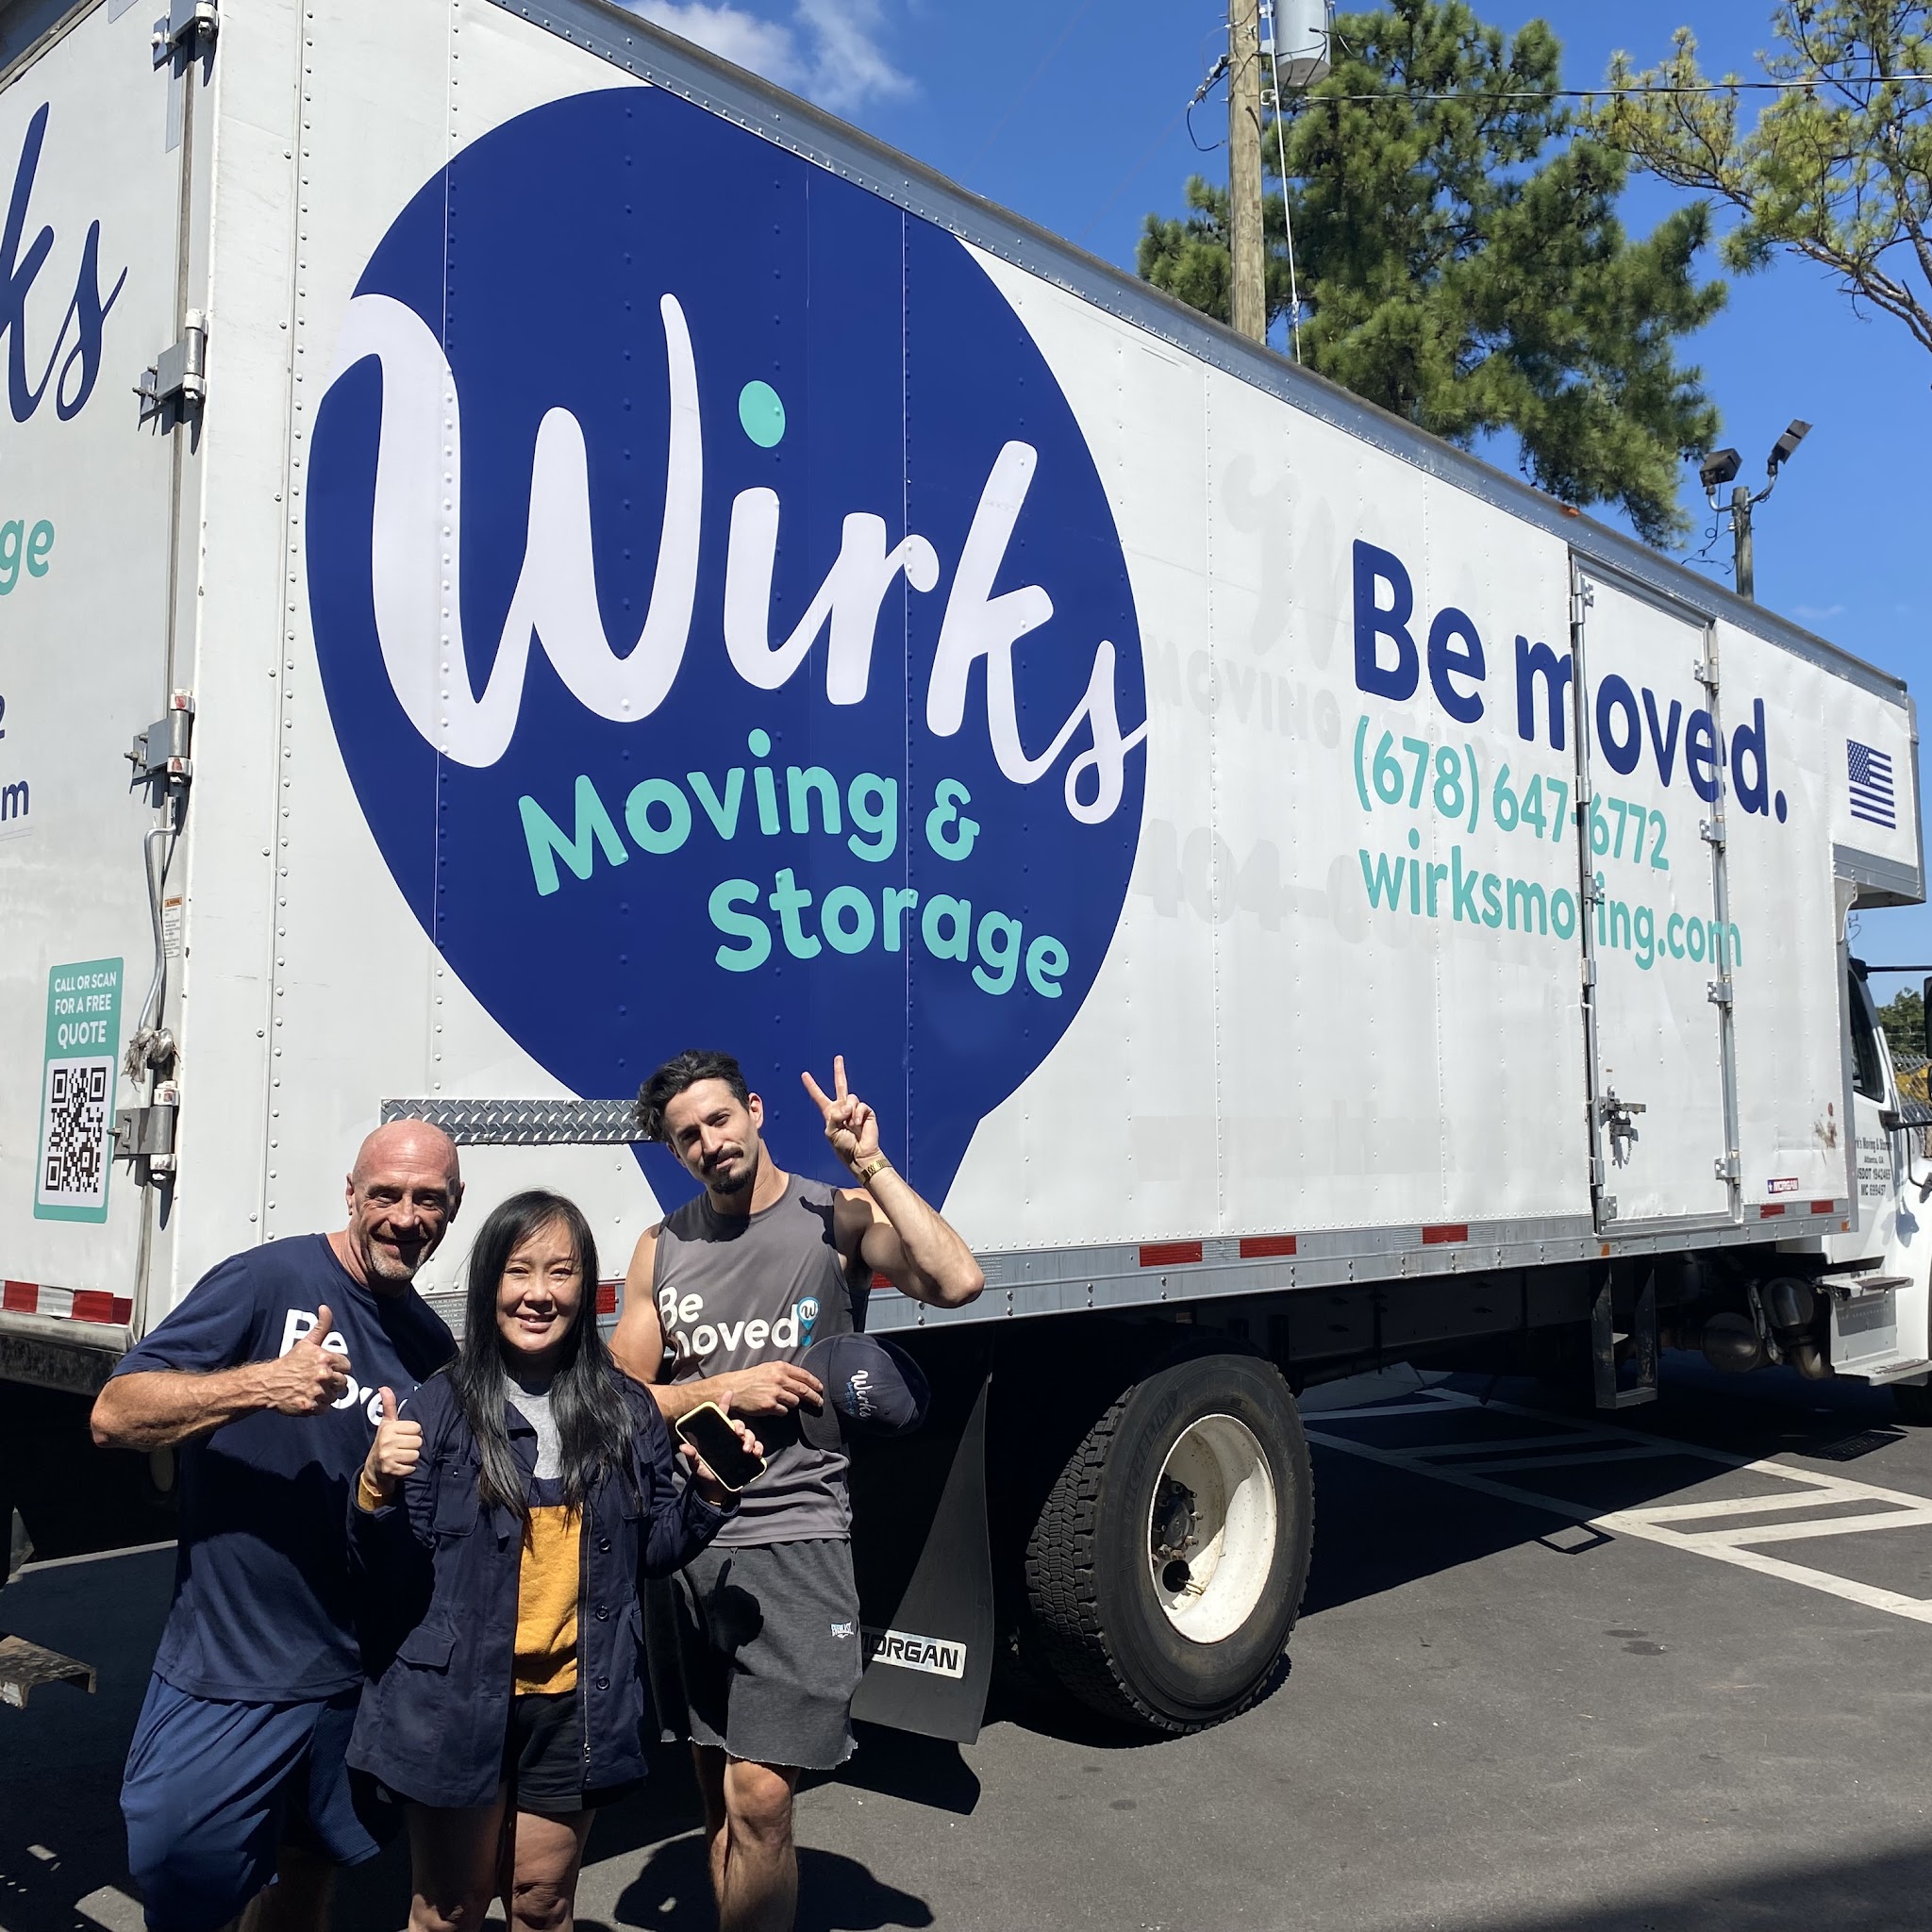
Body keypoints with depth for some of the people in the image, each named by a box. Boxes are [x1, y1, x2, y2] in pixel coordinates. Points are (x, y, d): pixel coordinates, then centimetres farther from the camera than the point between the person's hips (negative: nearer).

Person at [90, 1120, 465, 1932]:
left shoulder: (431, 1345, 6)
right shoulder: (269, 1280, -12)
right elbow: (113, 1415, -17)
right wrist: (264, 1384, -29)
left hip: (356, 1681, 5)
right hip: (227, 1677, -5)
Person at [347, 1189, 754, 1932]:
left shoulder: (625, 1410, 0)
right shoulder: (440, 1408, -8)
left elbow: (655, 1551, 9)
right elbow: (387, 1588, -7)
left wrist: (709, 1492, -8)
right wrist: (378, 1490, -24)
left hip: (573, 1705, 2)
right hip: (457, 1704, -2)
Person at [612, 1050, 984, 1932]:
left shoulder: (838, 1218, -5)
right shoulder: (662, 1248, 8)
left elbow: (957, 1281, -21)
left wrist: (870, 1164, -19)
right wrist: (726, 1390, -9)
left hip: (795, 1539, -4)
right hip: (690, 1545, 5)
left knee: (757, 1797, -9)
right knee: (718, 1793, 16)